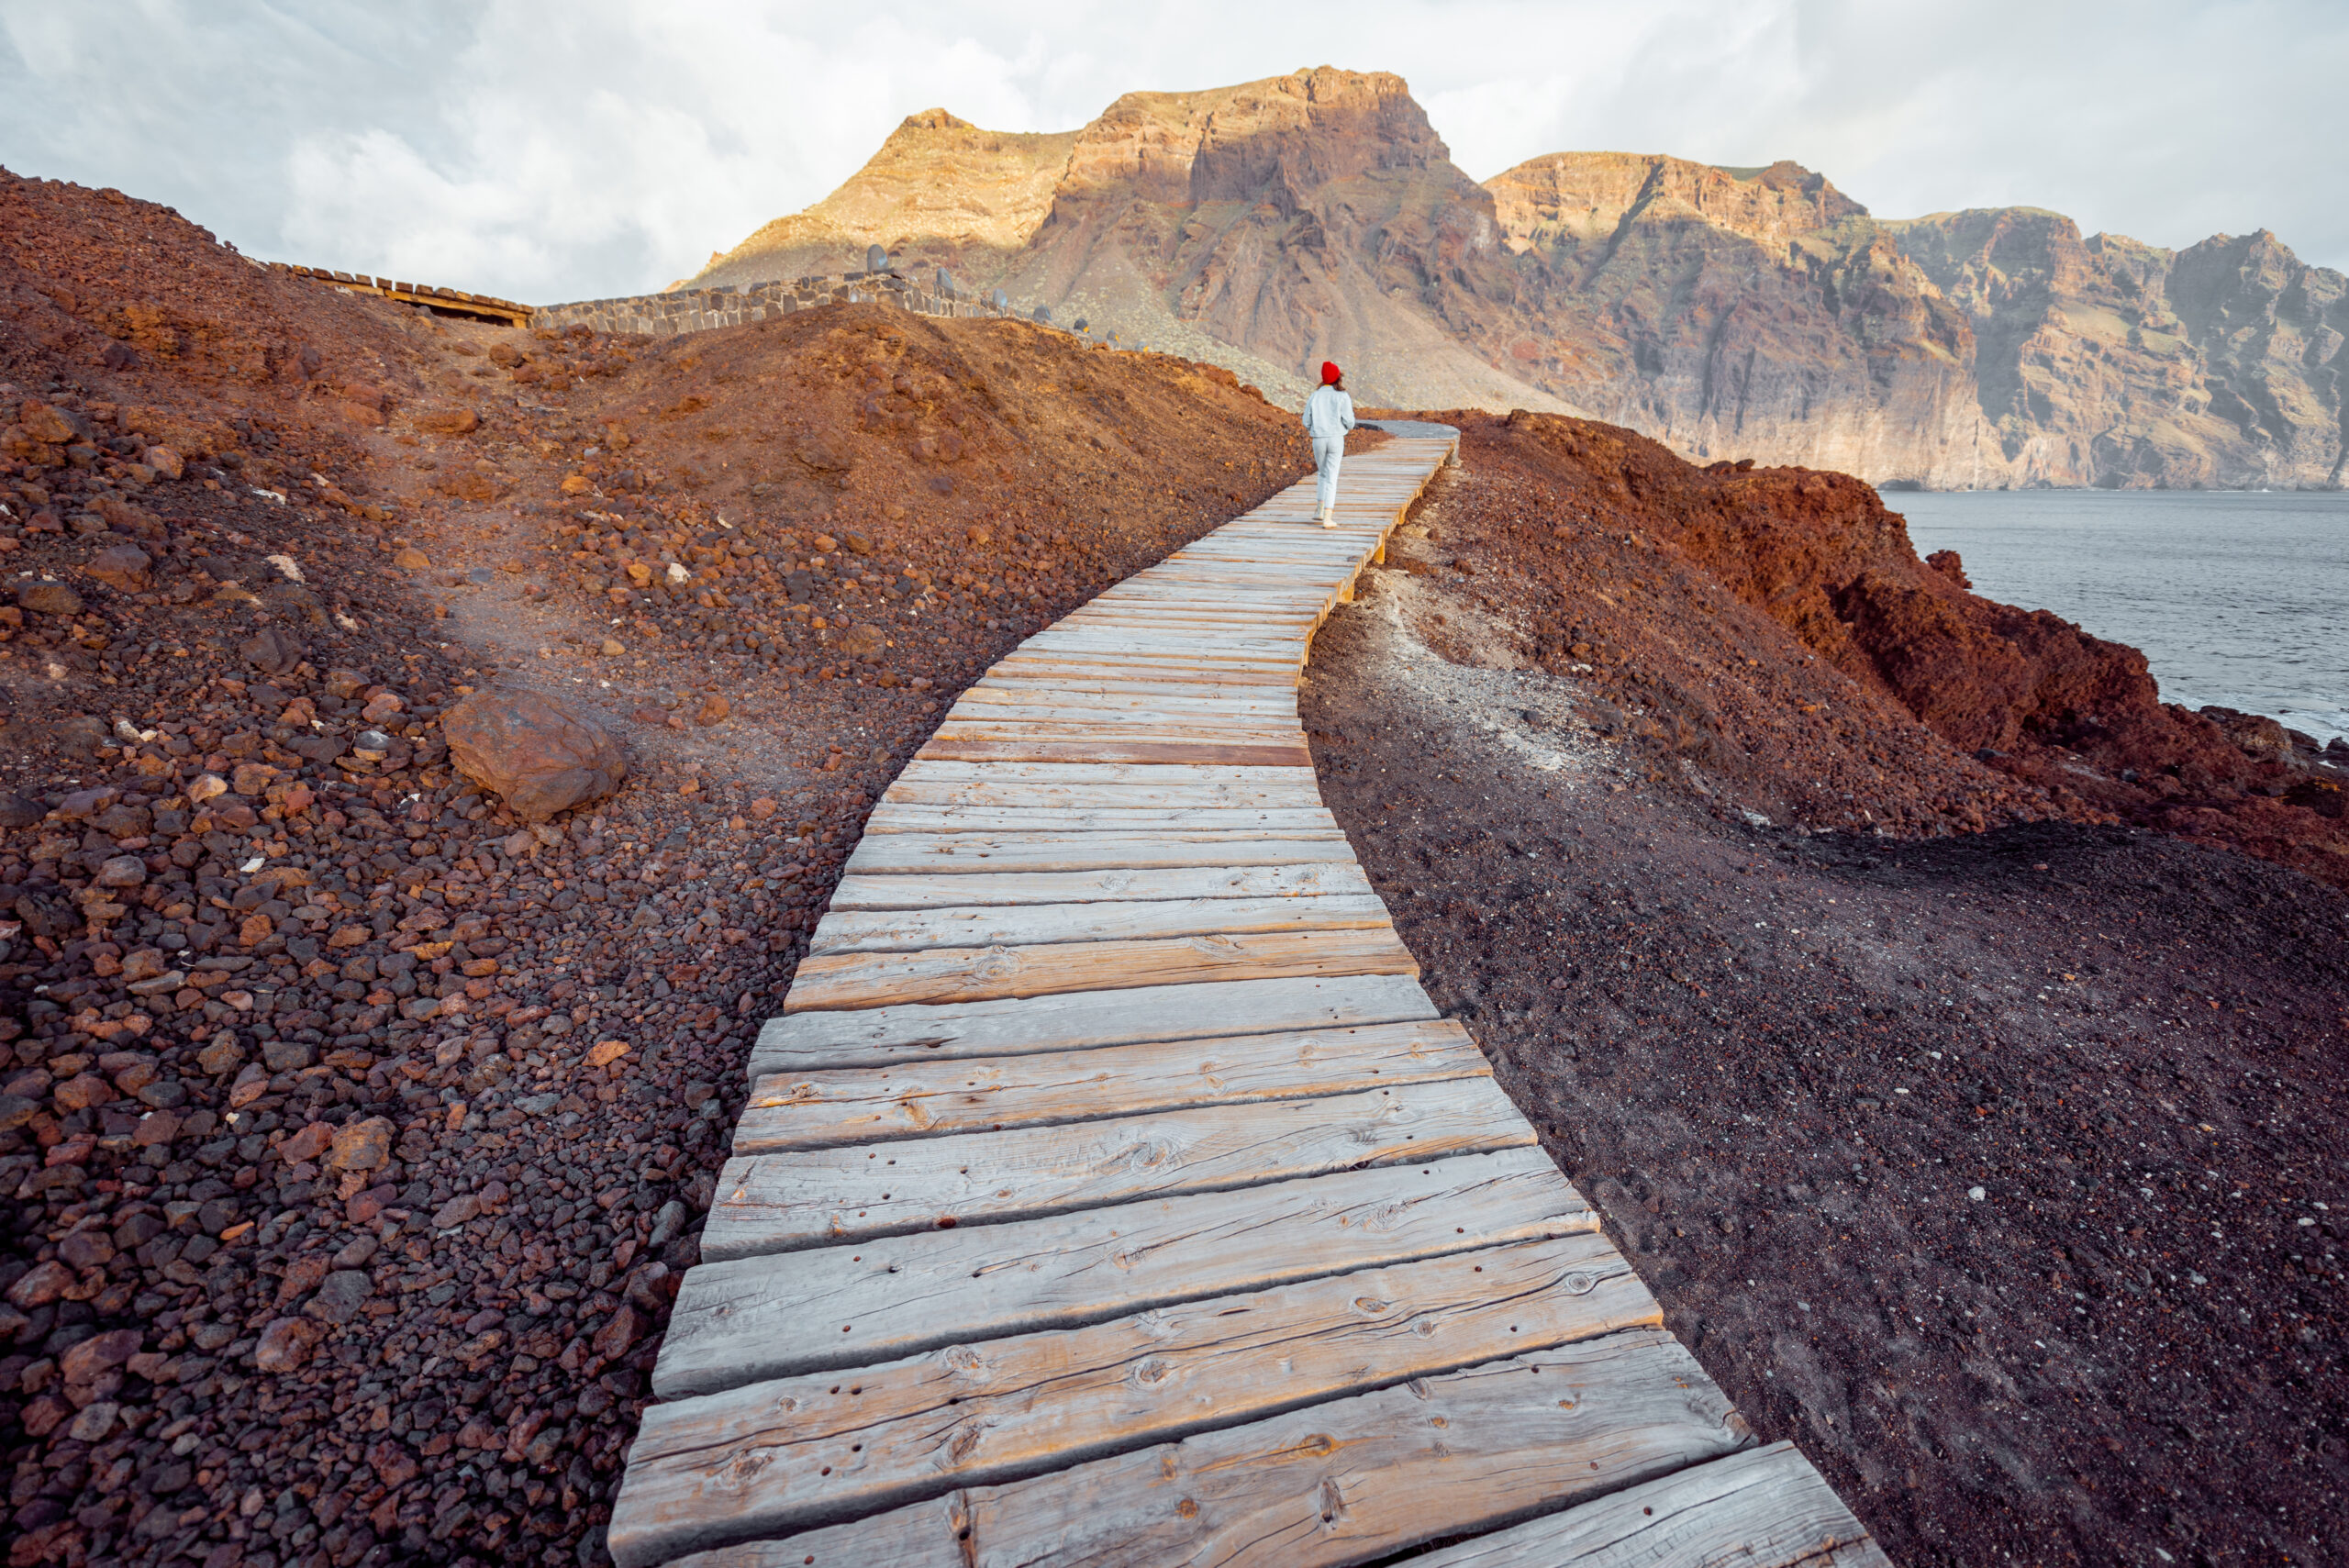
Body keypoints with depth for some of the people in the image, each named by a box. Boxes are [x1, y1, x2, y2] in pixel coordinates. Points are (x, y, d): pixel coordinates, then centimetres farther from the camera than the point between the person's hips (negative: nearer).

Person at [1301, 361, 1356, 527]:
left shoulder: (1314, 397, 3)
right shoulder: (1343, 397, -4)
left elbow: (1307, 422, 4)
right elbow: (1349, 421, -7)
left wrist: (1308, 429, 26)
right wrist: (1349, 426, 17)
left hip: (1318, 440, 2)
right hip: (1336, 439, -2)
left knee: (1323, 474, 22)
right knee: (1331, 478, -2)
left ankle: (1321, 510, 18)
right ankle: (1328, 518, -10)